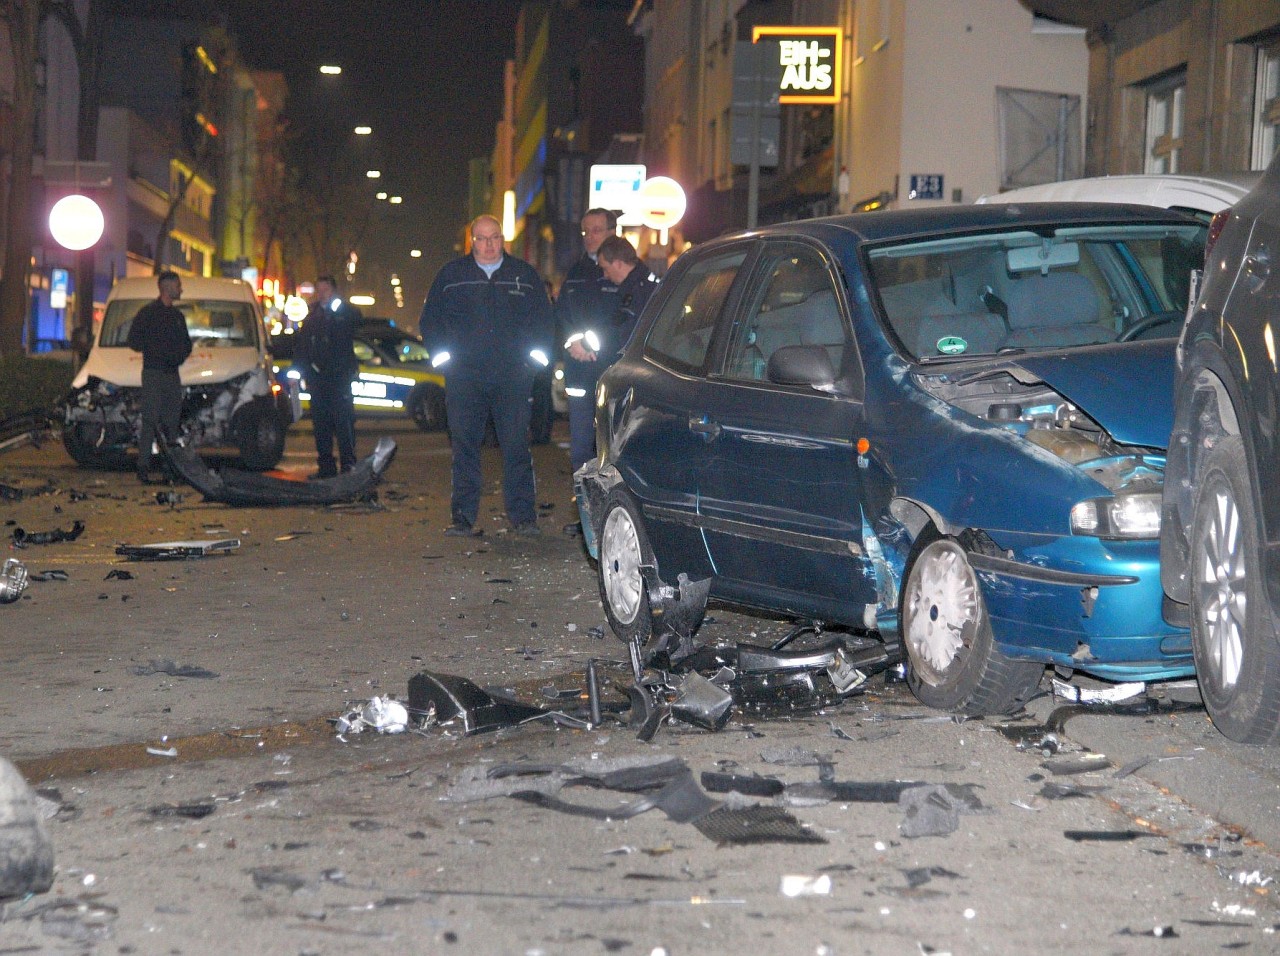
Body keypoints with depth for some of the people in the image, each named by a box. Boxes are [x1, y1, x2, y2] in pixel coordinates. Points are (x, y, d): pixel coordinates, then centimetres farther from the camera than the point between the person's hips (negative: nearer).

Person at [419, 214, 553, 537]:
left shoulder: (524, 274, 11)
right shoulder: (452, 275, 10)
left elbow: (543, 317, 16)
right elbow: (430, 319, 14)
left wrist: (537, 353, 4)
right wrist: (440, 354, 3)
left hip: (513, 377, 0)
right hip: (465, 375, 0)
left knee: (516, 447, -3)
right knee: (464, 447, 0)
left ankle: (522, 516, 2)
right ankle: (463, 518, 5)